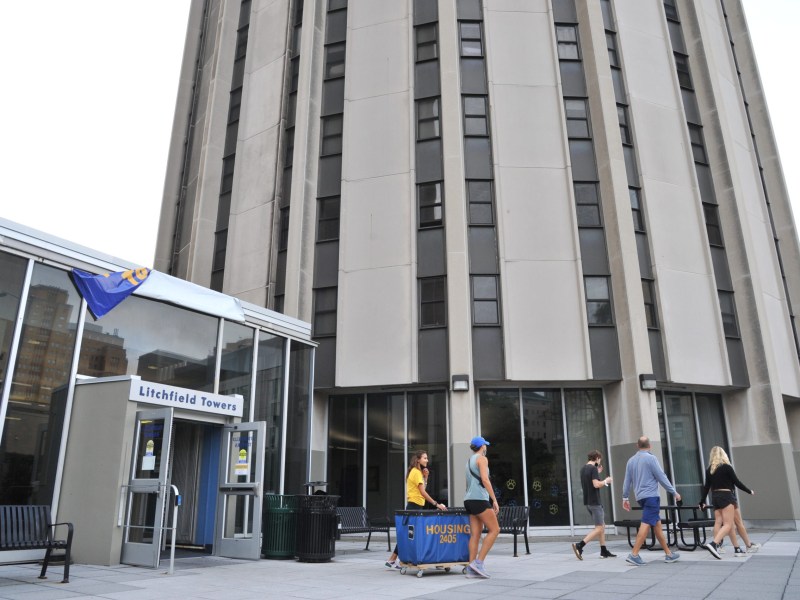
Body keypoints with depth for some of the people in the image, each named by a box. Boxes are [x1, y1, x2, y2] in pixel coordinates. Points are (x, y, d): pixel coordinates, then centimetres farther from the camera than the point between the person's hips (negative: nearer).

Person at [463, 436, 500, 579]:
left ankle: (471, 569, -3)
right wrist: (494, 500, -14)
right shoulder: (482, 458, -4)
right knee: (494, 530, -4)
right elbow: (485, 480, -15)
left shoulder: (469, 460, 21)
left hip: (469, 500, 8)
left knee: (475, 534, 3)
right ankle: (478, 563, -11)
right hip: (479, 499, -8)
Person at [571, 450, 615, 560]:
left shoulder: (583, 468, 13)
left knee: (602, 526, 16)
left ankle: (604, 551, 18)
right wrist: (606, 481, -6)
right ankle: (579, 546, -14)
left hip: (587, 502, 9)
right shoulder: (593, 468, -14)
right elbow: (596, 484, -23)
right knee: (599, 528, -5)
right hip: (594, 502, -9)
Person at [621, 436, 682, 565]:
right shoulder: (651, 458, -8)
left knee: (657, 524, 14)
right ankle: (634, 555, -14)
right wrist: (674, 492, 2)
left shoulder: (631, 461, 11)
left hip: (640, 496, 7)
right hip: (651, 495, -7)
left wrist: (625, 497, 20)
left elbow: (627, 481, 14)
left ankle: (668, 553, 21)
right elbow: (661, 477, -8)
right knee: (646, 524, -9)